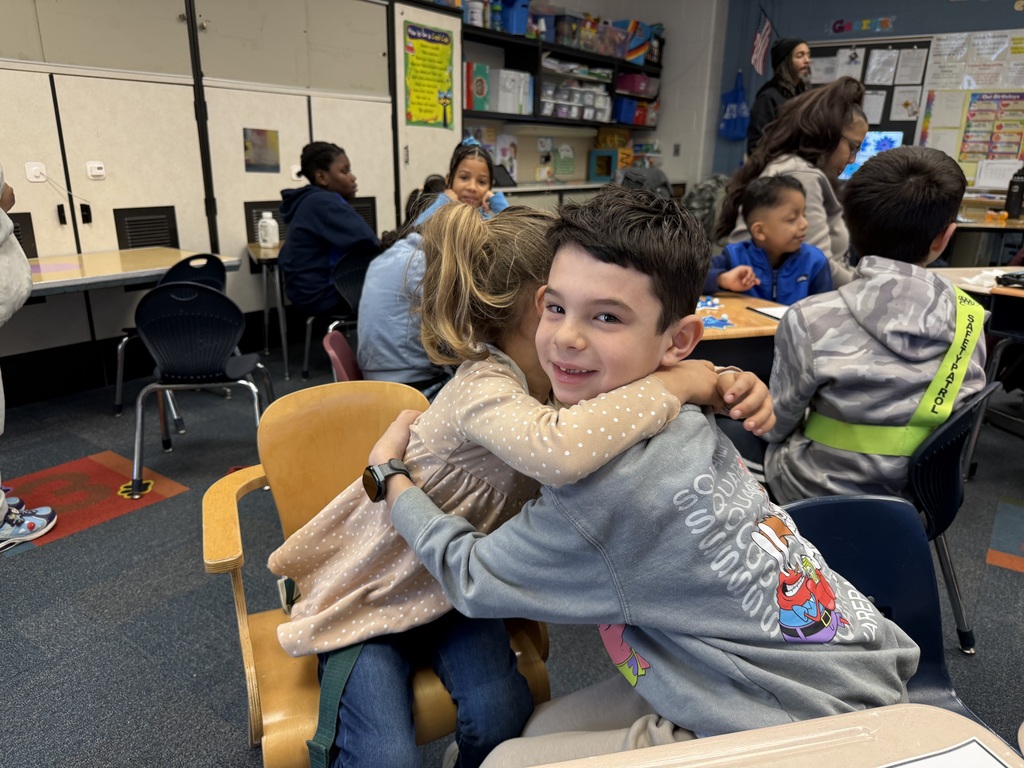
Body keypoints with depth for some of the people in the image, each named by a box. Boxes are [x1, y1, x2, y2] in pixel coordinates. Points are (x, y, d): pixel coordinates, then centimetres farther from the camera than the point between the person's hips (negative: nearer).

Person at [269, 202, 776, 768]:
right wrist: (676, 384, -42)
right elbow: (559, 451, -57)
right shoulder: (483, 388, -34)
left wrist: (727, 383, -24)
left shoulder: (554, 376, -10)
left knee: (504, 719, -12)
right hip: (370, 590, -5)